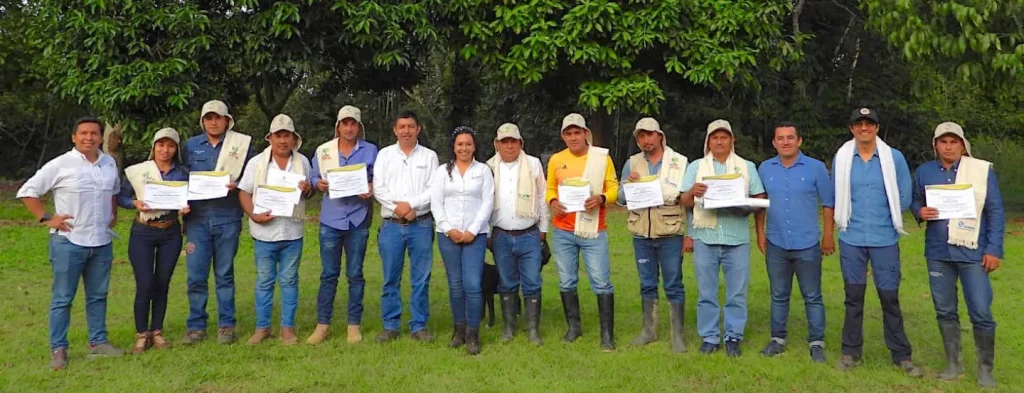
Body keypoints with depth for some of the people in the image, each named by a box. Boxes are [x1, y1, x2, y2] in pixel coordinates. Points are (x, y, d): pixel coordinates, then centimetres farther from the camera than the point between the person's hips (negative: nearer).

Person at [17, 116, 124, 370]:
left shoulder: (110, 164, 7)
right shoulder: (60, 165, -9)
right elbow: (27, 192, -4)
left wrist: (114, 215, 14)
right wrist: (46, 218, -10)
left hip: (102, 242, 5)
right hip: (68, 242, -5)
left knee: (98, 295, 12)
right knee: (62, 298, 2)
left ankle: (98, 342, 22)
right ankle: (58, 349, 10)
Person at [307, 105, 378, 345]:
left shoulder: (371, 150, 5)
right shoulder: (323, 150, 7)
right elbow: (314, 178, 10)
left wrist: (371, 189, -15)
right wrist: (319, 184, -12)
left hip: (358, 219, 0)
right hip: (331, 218, 1)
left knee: (355, 274, 5)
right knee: (329, 274, 4)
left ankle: (354, 324, 14)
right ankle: (322, 324, 13)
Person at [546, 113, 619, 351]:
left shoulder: (602, 157, -2)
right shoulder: (556, 160, 5)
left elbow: (613, 187, 0)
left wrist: (601, 198, -20)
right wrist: (552, 202, -8)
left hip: (594, 231, -3)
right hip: (563, 232, 3)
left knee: (601, 283, -2)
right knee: (566, 282, 11)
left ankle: (607, 334, 6)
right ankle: (573, 326, 27)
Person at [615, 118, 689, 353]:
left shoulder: (680, 162, 0)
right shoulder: (632, 163, 7)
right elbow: (621, 199, 6)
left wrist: (690, 234, -8)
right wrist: (627, 184, -14)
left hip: (670, 234, -3)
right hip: (642, 235, 3)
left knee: (673, 286, 1)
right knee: (647, 285, 13)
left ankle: (677, 335, 10)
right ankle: (649, 331, 24)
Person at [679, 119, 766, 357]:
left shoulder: (747, 167, 12)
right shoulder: (696, 166, 11)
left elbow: (760, 198, 6)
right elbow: (684, 202, 5)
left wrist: (748, 206, -16)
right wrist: (692, 191, -17)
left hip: (737, 238, 0)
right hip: (705, 237, 0)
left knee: (737, 291, 3)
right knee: (706, 291, 5)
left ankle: (733, 337, 14)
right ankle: (709, 337, 14)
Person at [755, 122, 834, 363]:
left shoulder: (816, 168, -4)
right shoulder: (765, 168, 3)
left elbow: (828, 203, 1)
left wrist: (828, 236, 0)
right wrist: (760, 232, 7)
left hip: (807, 245, -2)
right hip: (776, 244, 2)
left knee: (812, 297, 5)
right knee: (778, 295, 12)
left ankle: (816, 343, 15)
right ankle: (777, 340, 23)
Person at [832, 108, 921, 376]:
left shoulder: (894, 158, -3)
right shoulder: (841, 159, -1)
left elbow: (904, 197, 3)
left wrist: (886, 218, 6)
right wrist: (848, 218, 8)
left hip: (885, 239, -1)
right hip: (851, 239, 1)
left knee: (890, 296, 4)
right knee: (854, 295, 9)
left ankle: (901, 355, 16)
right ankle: (851, 352, 19)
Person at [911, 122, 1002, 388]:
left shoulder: (982, 170, -4)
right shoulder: (924, 171, 4)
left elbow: (996, 212, -2)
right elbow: (915, 201, 15)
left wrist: (994, 249, -7)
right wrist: (920, 212, -10)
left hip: (972, 253, -3)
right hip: (938, 252, 3)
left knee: (981, 313, -3)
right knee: (945, 311, 11)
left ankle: (985, 369, 14)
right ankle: (954, 363, 25)